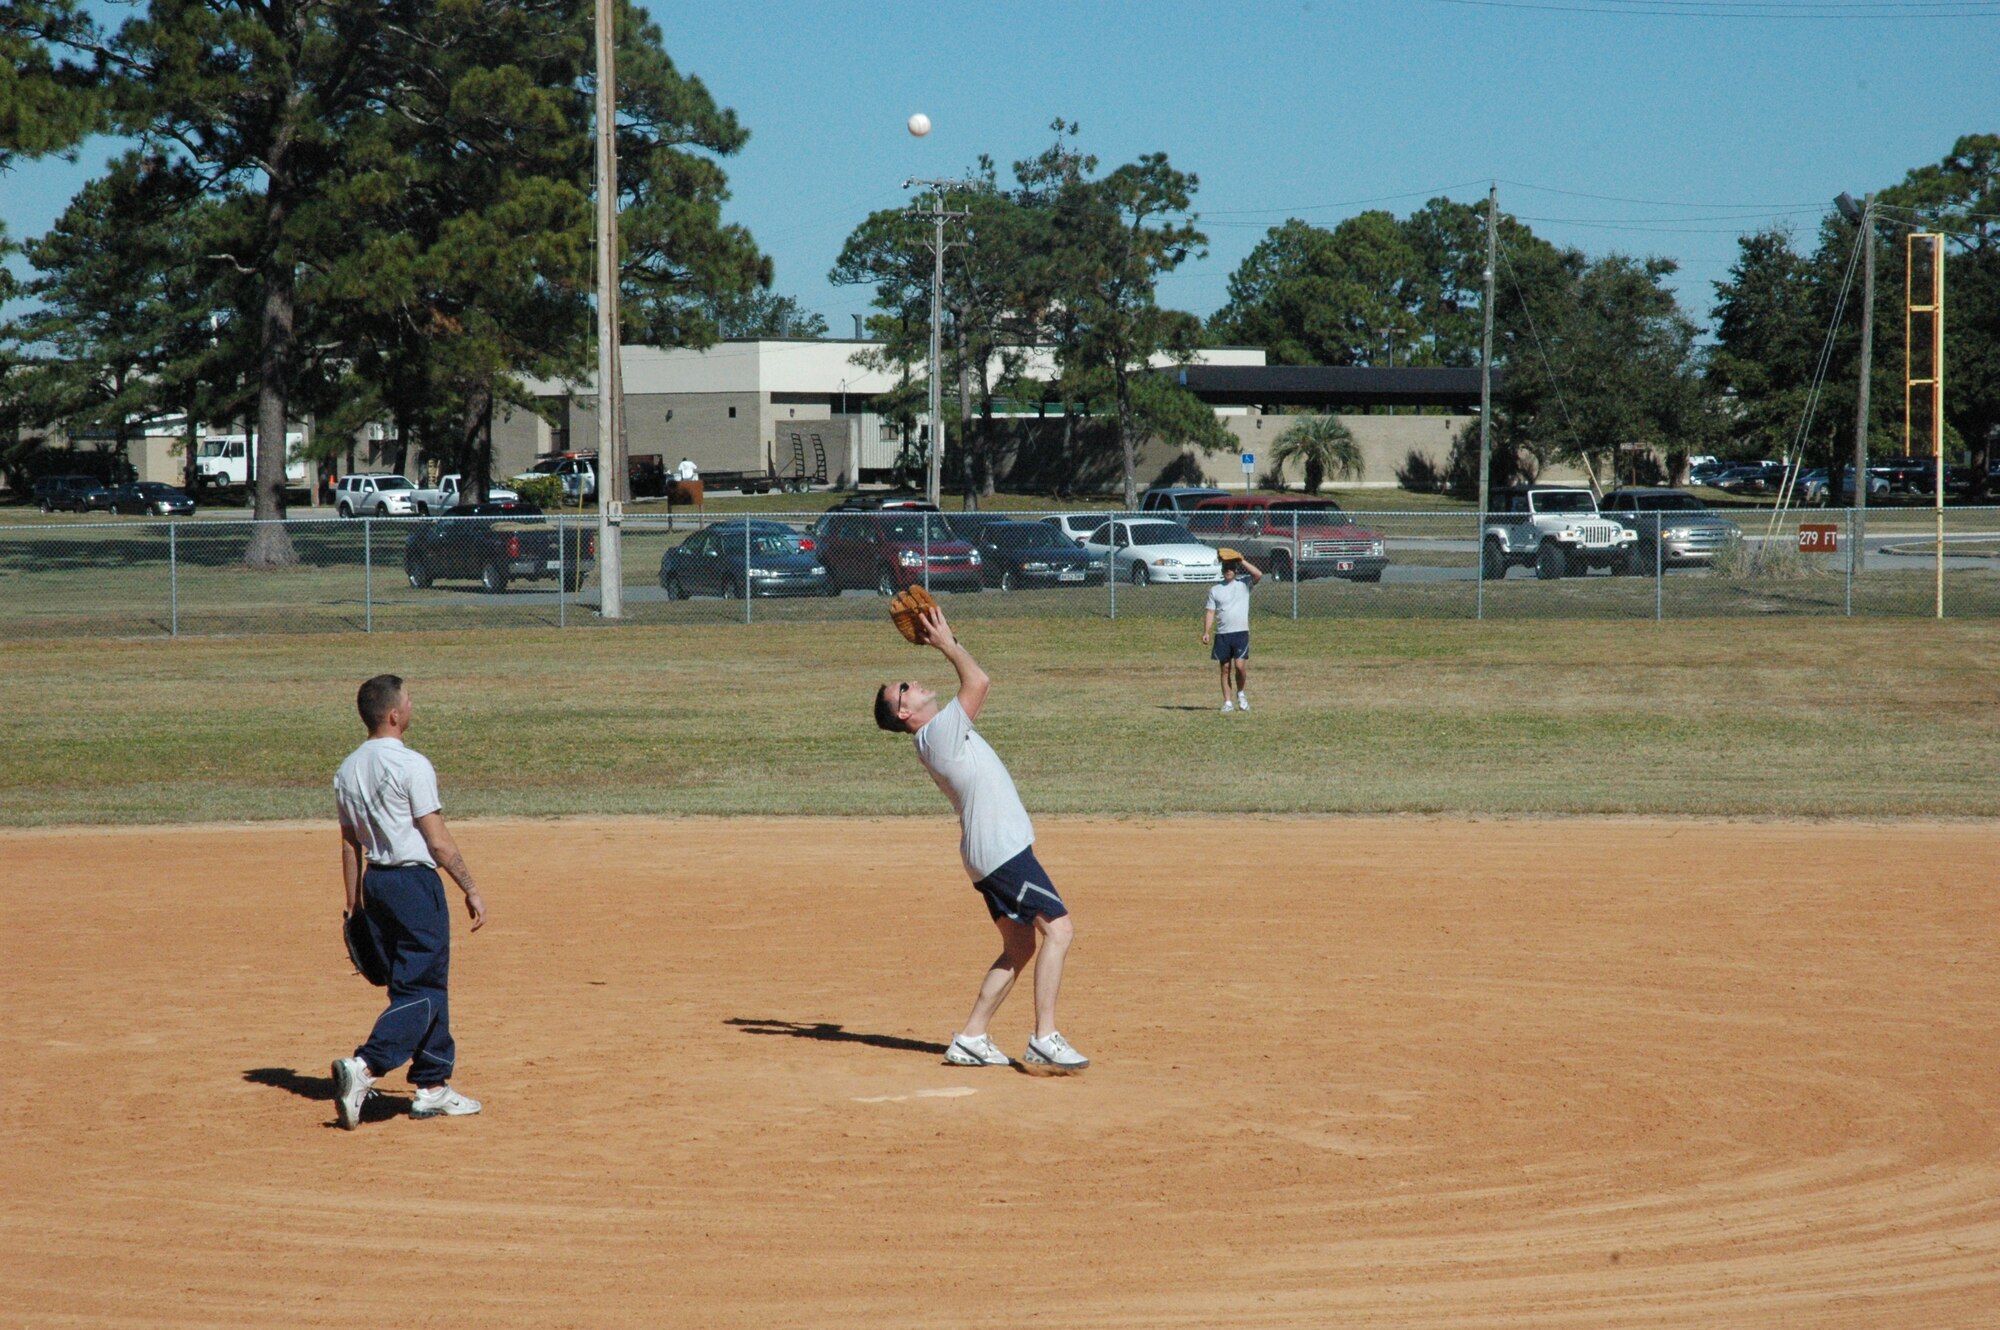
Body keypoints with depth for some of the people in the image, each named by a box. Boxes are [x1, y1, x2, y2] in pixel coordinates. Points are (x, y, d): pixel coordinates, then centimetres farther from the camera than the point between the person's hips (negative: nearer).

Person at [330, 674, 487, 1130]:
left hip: (375, 883, 8)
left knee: (423, 986, 16)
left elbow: (350, 843, 14)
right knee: (421, 991, -5)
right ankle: (363, 1067, -21)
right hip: (415, 882, -8)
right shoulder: (411, 765, -13)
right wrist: (471, 890, -8)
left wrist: (356, 907, 19)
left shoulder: (347, 770, 9)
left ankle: (432, 1087, 18)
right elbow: (438, 841, -14)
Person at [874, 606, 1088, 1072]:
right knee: (1058, 929, -14)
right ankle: (1044, 1041, -18)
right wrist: (948, 644, -7)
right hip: (1003, 849, -10)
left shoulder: (940, 734, 15)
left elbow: (974, 686, 26)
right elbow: (979, 681, -19)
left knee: (1019, 946, 14)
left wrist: (946, 641, 18)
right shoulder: (939, 731, -13)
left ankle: (971, 1040, 15)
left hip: (992, 853, 10)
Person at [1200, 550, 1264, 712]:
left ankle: (1241, 693, 12)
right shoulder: (1215, 590, 11)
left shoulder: (1244, 584, 5)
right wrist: (1206, 632, -3)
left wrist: (1242, 561, -9)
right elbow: (1210, 612, 7)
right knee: (1225, 669, 4)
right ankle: (1227, 702, 8)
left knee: (1240, 666, -12)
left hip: (1241, 632, -2)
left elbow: (1258, 575, -13)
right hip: (1222, 634, 2)